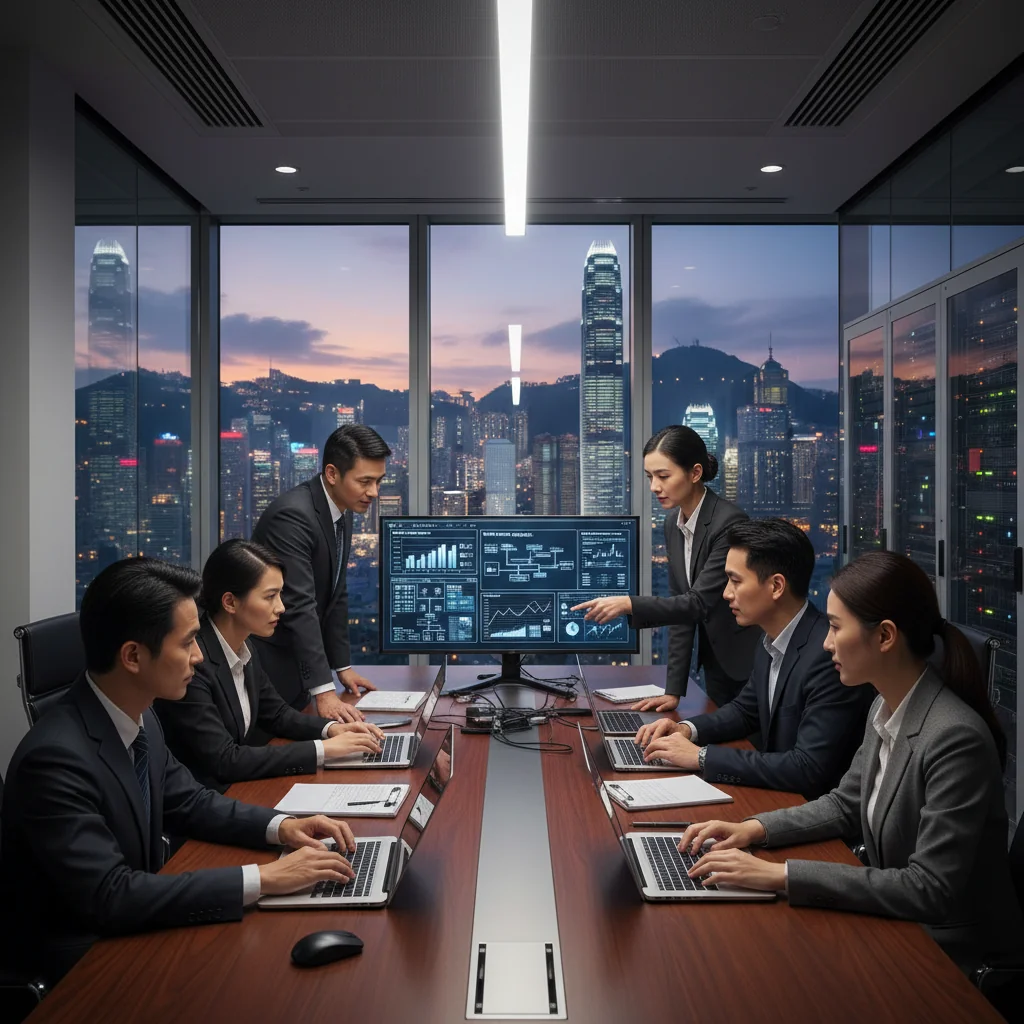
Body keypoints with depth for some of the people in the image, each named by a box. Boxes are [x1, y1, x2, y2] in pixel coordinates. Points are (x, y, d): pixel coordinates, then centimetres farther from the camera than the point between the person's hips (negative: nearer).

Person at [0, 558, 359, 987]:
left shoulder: (138, 716, -4)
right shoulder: (56, 758, -29)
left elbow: (187, 801, 8)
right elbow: (109, 896, -31)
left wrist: (279, 827, -9)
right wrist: (262, 878, -31)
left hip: (131, 918, 7)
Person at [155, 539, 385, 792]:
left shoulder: (243, 649, 2)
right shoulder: (190, 662, -23)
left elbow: (276, 713, 14)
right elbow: (224, 761, -24)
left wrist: (330, 728, -4)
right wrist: (323, 749, -22)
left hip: (237, 788, 7)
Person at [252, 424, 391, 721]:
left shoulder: (342, 512, 3)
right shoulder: (293, 514, -25)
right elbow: (299, 606, -31)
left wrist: (343, 665, 8)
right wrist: (324, 691, -33)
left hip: (296, 662, 8)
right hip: (265, 664, -8)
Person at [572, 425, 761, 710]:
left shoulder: (729, 522, -22)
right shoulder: (673, 522, 1)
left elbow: (698, 602, -27)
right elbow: (680, 603, 1)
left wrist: (629, 604, -39)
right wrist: (673, 690, -3)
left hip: (752, 665, -7)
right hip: (716, 662, 7)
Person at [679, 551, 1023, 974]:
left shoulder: (956, 738, -27)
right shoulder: (885, 708, -2)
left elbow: (930, 891, -28)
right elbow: (846, 804, 11)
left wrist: (781, 875, -29)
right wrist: (753, 828, -5)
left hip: (954, 952, -6)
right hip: (897, 921, 7)